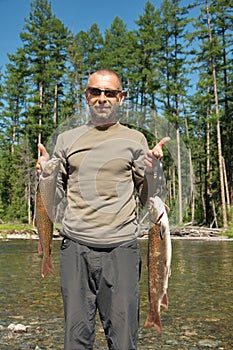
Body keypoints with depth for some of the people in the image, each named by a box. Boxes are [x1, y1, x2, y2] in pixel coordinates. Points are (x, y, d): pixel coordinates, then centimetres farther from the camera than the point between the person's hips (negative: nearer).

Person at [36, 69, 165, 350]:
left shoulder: (134, 140, 10)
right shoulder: (67, 140, 14)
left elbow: (148, 199, 11)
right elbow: (56, 195, 19)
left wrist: (151, 171, -7)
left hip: (121, 246, -1)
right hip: (75, 245, 1)